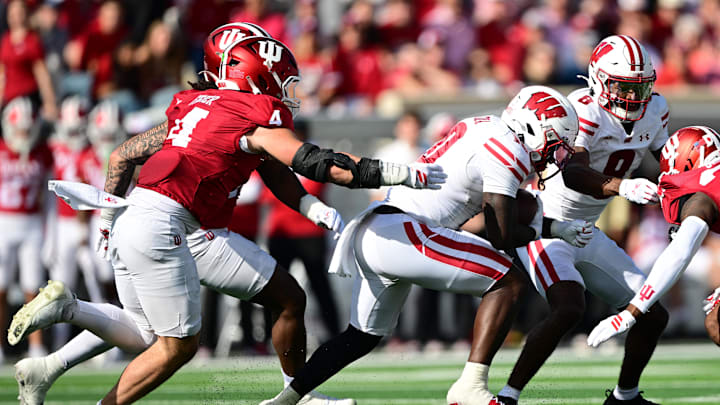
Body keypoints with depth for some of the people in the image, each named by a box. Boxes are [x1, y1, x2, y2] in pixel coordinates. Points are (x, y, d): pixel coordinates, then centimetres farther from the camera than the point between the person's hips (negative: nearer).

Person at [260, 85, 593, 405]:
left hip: (370, 235, 10)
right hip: (401, 233, -10)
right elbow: (502, 238, -10)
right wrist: (537, 230, 10)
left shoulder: (484, 127, 18)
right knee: (509, 283, -9)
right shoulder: (508, 154, -9)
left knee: (363, 337, 25)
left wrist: (554, 227, 28)